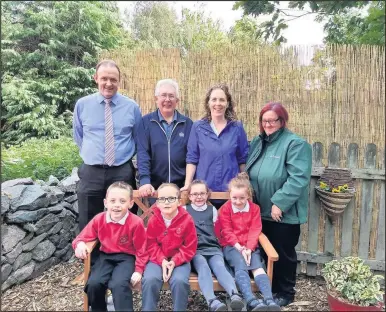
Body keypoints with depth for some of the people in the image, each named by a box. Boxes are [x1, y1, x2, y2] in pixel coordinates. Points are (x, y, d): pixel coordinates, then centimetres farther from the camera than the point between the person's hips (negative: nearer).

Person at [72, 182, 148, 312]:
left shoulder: (136, 223, -17)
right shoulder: (99, 219, -6)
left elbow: (141, 250, -7)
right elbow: (82, 237, 5)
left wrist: (138, 270, -12)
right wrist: (80, 244, -18)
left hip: (126, 258, -4)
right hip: (106, 256, 4)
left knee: (119, 285, -31)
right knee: (93, 284, -20)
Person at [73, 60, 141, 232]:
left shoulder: (132, 107, -1)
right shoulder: (82, 104, 2)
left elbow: (138, 139, 12)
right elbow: (78, 137, 16)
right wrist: (92, 153, 13)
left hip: (122, 173, 0)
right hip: (91, 173, 1)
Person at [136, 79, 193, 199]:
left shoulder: (187, 123, 4)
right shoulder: (146, 122, 0)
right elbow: (142, 153, -7)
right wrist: (144, 181, -19)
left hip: (181, 186, 2)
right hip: (153, 186, -1)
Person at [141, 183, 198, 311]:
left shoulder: (187, 219, -11)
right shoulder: (153, 220, -5)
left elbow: (190, 247, -6)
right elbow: (151, 244, 0)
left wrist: (175, 261, -17)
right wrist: (162, 261, -16)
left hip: (179, 260, -1)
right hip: (158, 259, 2)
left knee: (179, 281, -28)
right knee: (150, 279, -25)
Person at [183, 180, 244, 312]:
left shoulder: (212, 210, 23)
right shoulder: (184, 210, 16)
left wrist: (219, 245, 11)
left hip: (213, 248, 2)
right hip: (195, 249, -2)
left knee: (219, 266, -30)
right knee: (203, 267, -34)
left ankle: (235, 296, -53)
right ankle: (213, 301, -54)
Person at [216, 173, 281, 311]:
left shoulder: (254, 208, 5)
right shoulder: (225, 209, -1)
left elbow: (255, 230, -2)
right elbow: (227, 232, -5)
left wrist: (249, 248, -17)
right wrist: (240, 248, -17)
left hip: (249, 246, 3)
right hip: (231, 246, -3)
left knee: (258, 267, -23)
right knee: (241, 266, -29)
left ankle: (269, 300, -34)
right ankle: (251, 301, -44)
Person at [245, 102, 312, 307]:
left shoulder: (295, 144, -13)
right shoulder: (257, 142, 10)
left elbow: (298, 178, -21)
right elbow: (249, 173, 15)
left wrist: (279, 203, -23)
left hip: (284, 213, -6)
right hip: (261, 211, 7)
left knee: (283, 253, 10)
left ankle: (285, 292, 30)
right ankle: (269, 288, 38)